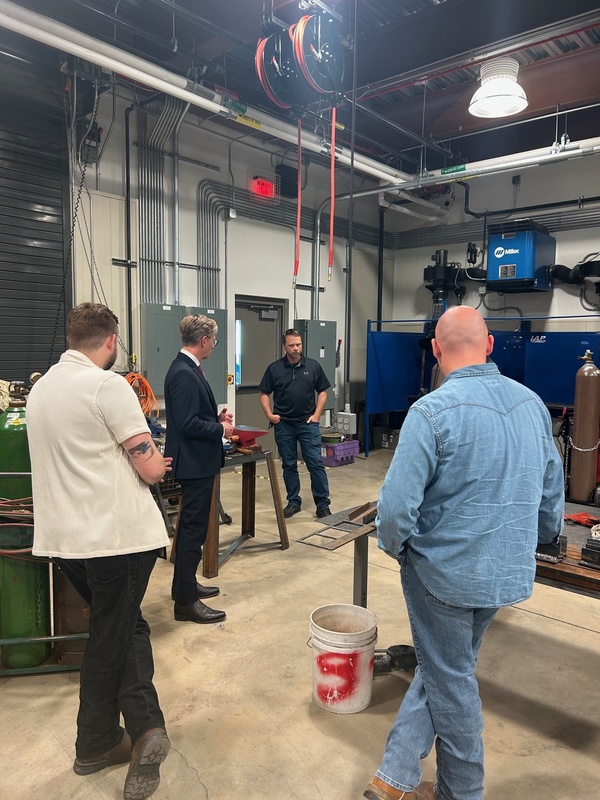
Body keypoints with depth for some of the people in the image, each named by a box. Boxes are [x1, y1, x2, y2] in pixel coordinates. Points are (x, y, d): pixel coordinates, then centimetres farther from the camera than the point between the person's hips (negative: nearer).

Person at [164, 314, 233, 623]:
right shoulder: (184, 374, -22)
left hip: (198, 461, 11)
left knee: (191, 525, 20)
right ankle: (186, 601, 9)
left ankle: (185, 584, 36)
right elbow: (187, 424, -26)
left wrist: (216, 417, 7)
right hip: (195, 461, -11)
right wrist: (221, 430, -14)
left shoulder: (188, 368, 10)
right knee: (193, 528, -2)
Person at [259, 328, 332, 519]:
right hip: (284, 425, 1)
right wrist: (269, 414, -6)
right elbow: (264, 394, 7)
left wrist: (316, 415, -2)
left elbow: (322, 391, 7)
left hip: (308, 424, -1)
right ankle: (294, 502, 22)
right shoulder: (274, 369, 1)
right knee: (289, 465, 9)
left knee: (316, 464, -2)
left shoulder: (313, 366, 2)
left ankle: (323, 504, 6)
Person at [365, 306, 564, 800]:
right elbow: (552, 491, 8)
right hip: (510, 571, 6)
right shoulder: (533, 404, -2)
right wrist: (539, 540, 24)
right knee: (445, 669, 22)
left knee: (450, 683, 16)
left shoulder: (432, 412, -22)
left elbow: (398, 503, -24)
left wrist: (396, 547, -3)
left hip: (444, 572, -6)